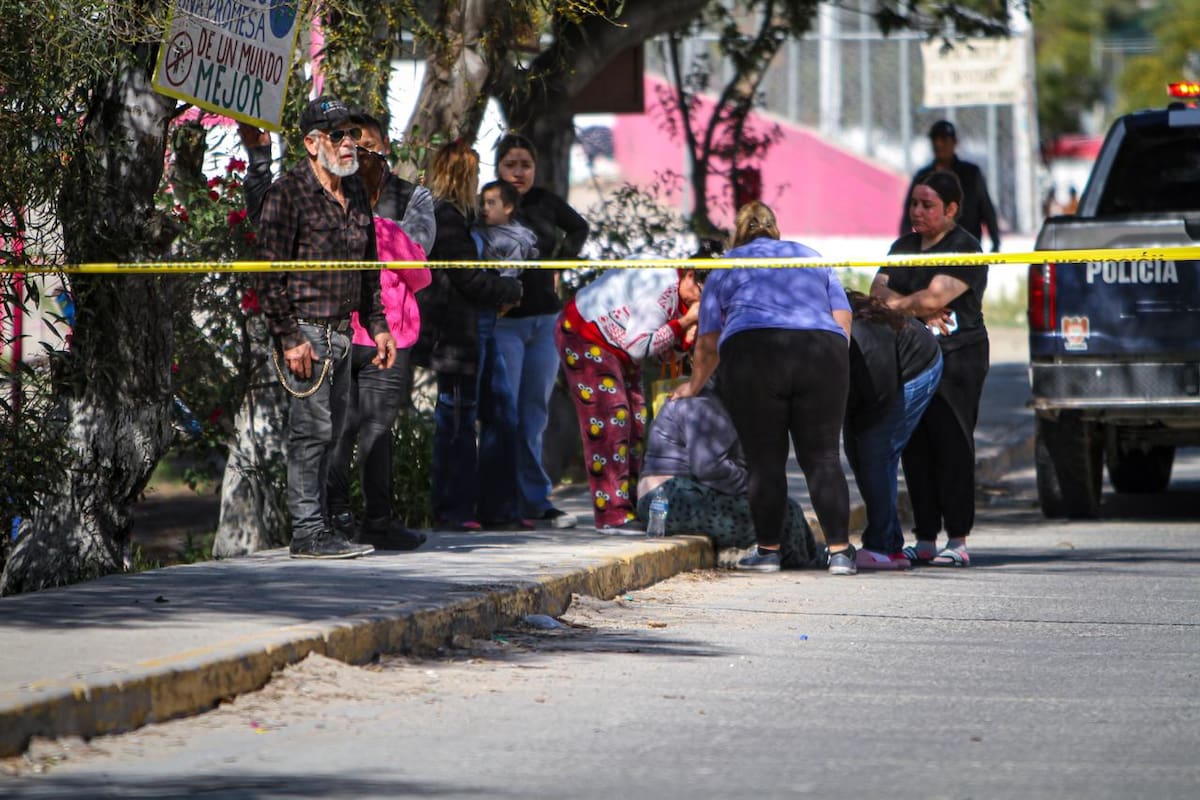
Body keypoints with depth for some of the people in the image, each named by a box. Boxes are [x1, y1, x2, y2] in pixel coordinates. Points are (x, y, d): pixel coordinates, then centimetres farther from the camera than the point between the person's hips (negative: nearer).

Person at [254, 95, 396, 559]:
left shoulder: (355, 193, 14)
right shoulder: (288, 194, -10)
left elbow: (368, 267, 24)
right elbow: (271, 273, -13)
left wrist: (378, 325, 18)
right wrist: (290, 338, -17)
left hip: (341, 333, 8)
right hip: (305, 330, -8)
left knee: (328, 432, 10)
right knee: (312, 428, -9)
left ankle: (315, 527, 16)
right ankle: (308, 532, -6)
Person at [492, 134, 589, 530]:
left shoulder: (544, 202, 8)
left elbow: (579, 228, 28)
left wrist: (561, 260, 15)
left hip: (544, 320, 6)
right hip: (503, 321, -6)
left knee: (534, 416, 9)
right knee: (504, 416, -7)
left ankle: (535, 503, 13)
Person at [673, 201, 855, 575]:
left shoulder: (726, 267, 23)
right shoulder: (814, 258, 29)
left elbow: (707, 342, 23)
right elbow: (843, 320, 18)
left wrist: (694, 386, 38)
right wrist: (834, 373, 26)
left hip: (752, 353, -2)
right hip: (822, 354, 2)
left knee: (765, 459, 4)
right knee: (823, 457, 3)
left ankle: (768, 551, 6)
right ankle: (839, 551, -5)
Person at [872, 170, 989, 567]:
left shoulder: (965, 249, -3)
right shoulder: (904, 246, 19)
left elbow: (934, 297, -14)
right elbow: (878, 289, 6)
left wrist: (893, 305, 1)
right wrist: (918, 313, -9)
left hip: (956, 359, -7)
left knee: (952, 446, -9)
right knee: (915, 449, 3)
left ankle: (957, 541, -8)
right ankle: (924, 541, 6)